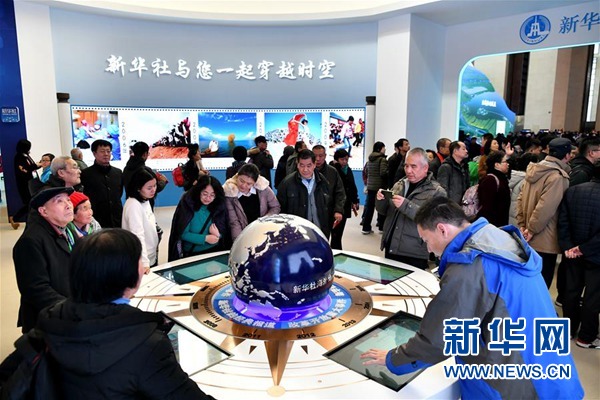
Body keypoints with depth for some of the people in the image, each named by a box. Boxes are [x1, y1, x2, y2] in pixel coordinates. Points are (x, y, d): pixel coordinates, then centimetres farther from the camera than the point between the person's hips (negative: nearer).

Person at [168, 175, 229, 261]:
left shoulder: (219, 207, 0)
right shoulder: (188, 205, -9)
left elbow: (224, 233, 4)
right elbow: (183, 234, -9)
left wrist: (218, 235, -18)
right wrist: (205, 238, -18)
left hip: (214, 252, 2)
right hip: (191, 254, -2)